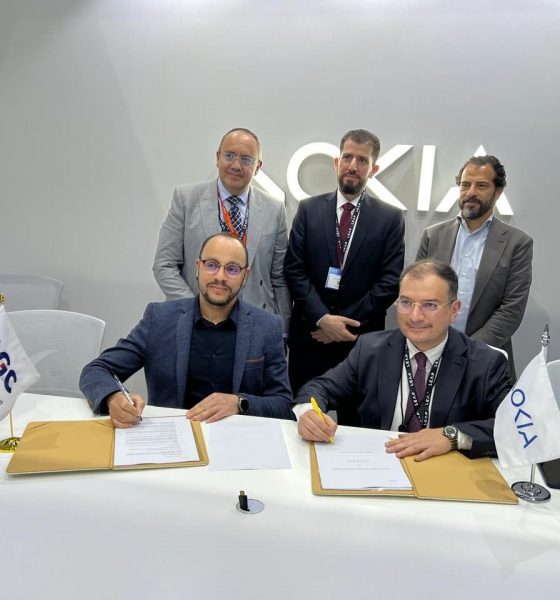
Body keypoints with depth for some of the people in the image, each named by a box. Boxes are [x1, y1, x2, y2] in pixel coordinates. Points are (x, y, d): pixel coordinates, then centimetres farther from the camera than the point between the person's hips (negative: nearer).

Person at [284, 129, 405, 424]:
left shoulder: (390, 218, 2)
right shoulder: (309, 209, 5)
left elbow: (390, 282, -4)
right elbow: (293, 269, -1)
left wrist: (345, 322, -10)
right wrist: (322, 318, -12)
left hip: (361, 337, -1)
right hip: (309, 333, 1)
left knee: (353, 422, 8)